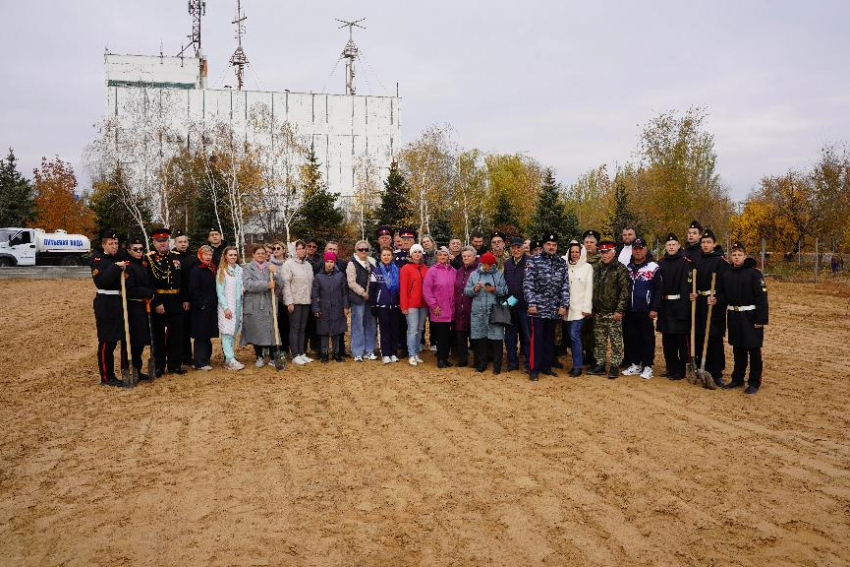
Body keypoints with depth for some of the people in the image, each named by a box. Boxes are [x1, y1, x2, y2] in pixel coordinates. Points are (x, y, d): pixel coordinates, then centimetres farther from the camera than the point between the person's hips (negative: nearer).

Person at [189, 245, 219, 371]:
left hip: (211, 308, 8)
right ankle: (200, 363, 4)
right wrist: (201, 305, -17)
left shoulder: (211, 270, 13)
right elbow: (194, 290, -16)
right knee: (201, 336, -3)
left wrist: (215, 304, 9)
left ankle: (205, 359, 24)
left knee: (207, 335, 14)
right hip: (201, 309, -8)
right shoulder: (196, 270, -11)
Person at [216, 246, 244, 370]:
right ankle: (231, 360, -9)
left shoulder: (240, 270, 8)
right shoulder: (222, 271, -2)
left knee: (234, 332, 7)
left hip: (238, 305, 4)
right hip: (226, 306, -4)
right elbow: (219, 291, -5)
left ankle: (228, 358, 14)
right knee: (227, 332, -7)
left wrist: (242, 306, 5)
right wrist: (226, 307, -12)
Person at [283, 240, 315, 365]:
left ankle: (302, 353, 16)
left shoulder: (308, 265, 13)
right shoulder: (289, 263, -6)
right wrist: (289, 301, -16)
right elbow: (286, 284, -11)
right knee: (295, 328, -1)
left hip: (306, 301, 6)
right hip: (295, 301, -6)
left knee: (303, 328, 10)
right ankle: (295, 355, 3)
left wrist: (312, 298, 8)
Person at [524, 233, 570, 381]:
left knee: (550, 338, 12)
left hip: (554, 309, 4)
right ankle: (534, 369, 4)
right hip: (538, 307, -4)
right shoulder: (533, 261, -3)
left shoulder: (562, 263, 9)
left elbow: (565, 286, 7)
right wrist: (531, 303, -14)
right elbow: (528, 284, -8)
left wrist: (564, 305, -1)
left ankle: (547, 366, 22)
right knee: (536, 338, -2)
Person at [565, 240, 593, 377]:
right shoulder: (566, 267, 10)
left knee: (574, 335, -12)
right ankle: (580, 360, 19)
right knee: (571, 336, 7)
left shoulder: (587, 267, 0)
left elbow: (589, 289, -4)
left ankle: (577, 366, -6)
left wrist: (587, 308, -9)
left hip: (579, 308, -4)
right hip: (568, 307, 4)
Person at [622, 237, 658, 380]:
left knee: (647, 339, 1)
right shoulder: (627, 267, 12)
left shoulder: (653, 268, -3)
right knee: (630, 338, 9)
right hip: (629, 310, 5)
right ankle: (634, 364, 20)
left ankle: (647, 367, 8)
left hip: (645, 311, -5)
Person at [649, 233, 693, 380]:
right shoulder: (661, 263, 9)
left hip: (680, 306, -5)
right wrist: (654, 307, -4)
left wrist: (684, 309, -20)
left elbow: (686, 286, -13)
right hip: (665, 306, 5)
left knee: (681, 339, 1)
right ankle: (671, 368, 23)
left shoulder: (685, 262, -6)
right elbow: (657, 287, 3)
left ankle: (681, 370, 10)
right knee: (667, 339, 11)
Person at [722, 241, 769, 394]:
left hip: (751, 317, -5)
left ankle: (754, 383, 13)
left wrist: (761, 319, -16)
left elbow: (762, 297, -13)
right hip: (734, 317, 5)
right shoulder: (727, 274, 6)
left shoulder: (754, 273, -11)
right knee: (738, 350, 14)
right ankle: (737, 379, 26)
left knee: (754, 351, 3)